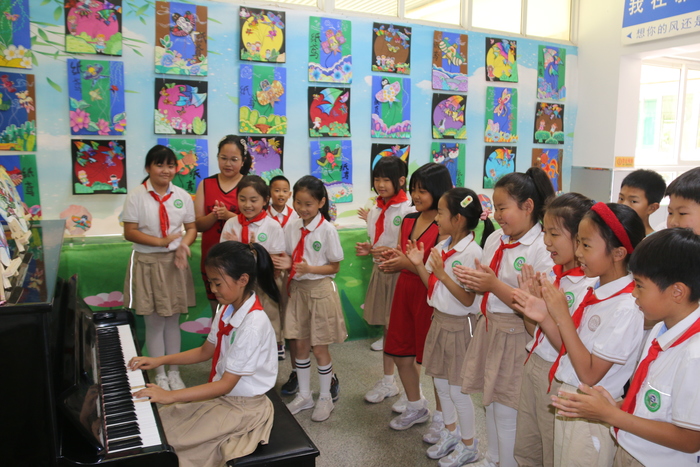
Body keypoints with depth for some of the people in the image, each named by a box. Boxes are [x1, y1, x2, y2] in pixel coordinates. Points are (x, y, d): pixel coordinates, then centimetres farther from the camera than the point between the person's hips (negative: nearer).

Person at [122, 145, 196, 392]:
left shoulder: (182, 196, 1)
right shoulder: (136, 196, -7)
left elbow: (191, 228, 6)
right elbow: (130, 232, -10)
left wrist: (184, 244, -14)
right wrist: (162, 242, -19)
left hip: (175, 263, 2)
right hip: (147, 263, -2)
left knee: (173, 320, 12)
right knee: (154, 322, 7)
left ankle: (174, 372, 26)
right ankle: (159, 375, 22)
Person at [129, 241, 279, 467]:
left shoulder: (253, 325, -29)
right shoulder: (227, 309, -3)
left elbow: (226, 385, -26)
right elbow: (206, 351, 12)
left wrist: (171, 396, -26)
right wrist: (159, 360, 5)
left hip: (242, 406, -8)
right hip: (221, 393, 8)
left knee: (166, 440, -8)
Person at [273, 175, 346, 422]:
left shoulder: (327, 230, -13)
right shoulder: (292, 228, 1)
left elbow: (334, 267, -9)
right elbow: (291, 258, 10)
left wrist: (310, 268, -24)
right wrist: (287, 264, -13)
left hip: (320, 290, -5)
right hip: (298, 289, 5)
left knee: (319, 347, 5)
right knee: (299, 344, 13)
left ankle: (325, 397, 26)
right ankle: (304, 395, 31)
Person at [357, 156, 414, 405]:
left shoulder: (409, 211, -12)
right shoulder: (375, 211, 11)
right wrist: (368, 249, 1)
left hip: (401, 274, -7)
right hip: (380, 271, 7)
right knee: (387, 328, 15)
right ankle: (388, 381, 29)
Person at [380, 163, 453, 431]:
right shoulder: (408, 220, 8)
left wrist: (409, 264, -25)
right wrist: (392, 262, -6)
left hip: (429, 296, -7)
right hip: (405, 291, 8)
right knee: (400, 354, 15)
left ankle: (442, 418, 26)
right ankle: (416, 406, 37)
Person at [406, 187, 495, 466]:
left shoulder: (472, 252, -22)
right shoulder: (442, 246, 2)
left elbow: (468, 299, -22)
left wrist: (443, 274, -29)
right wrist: (419, 265, -6)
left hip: (460, 325, -8)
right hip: (439, 320, 8)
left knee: (457, 389, 6)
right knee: (440, 381, 19)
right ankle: (450, 433, 41)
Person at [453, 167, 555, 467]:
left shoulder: (543, 249, -19)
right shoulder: (495, 239, 4)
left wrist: (494, 284, -28)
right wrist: (473, 280, -3)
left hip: (516, 337, -7)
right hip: (489, 327, 8)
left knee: (507, 410, 5)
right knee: (490, 401, 22)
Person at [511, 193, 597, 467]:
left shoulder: (591, 287, -21)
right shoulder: (553, 273, 2)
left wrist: (546, 318, -32)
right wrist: (531, 299, -7)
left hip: (559, 379, -7)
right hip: (533, 366, 7)